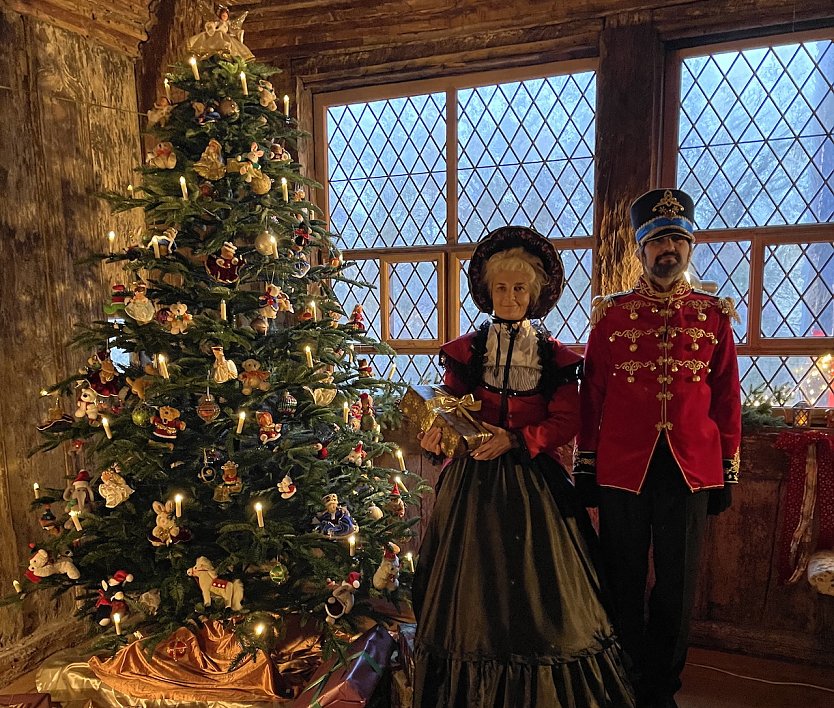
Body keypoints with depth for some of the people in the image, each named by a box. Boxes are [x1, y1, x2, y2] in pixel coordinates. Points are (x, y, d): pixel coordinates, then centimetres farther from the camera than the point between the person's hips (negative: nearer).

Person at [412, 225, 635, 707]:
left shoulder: (554, 356, 3)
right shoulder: (465, 351, 4)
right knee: (475, 576, 8)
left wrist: (515, 439, -17)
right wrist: (440, 432, -18)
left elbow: (566, 421, -3)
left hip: (535, 480, 0)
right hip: (474, 480, 1)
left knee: (538, 578, 4)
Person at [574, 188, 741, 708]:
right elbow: (592, 395, 2)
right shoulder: (611, 314, 1)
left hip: (691, 470, 1)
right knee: (623, 587, 12)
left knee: (677, 590, 13)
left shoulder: (714, 315, 5)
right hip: (622, 469, -1)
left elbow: (727, 398, 7)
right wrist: (585, 468, 1)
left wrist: (727, 472, 5)